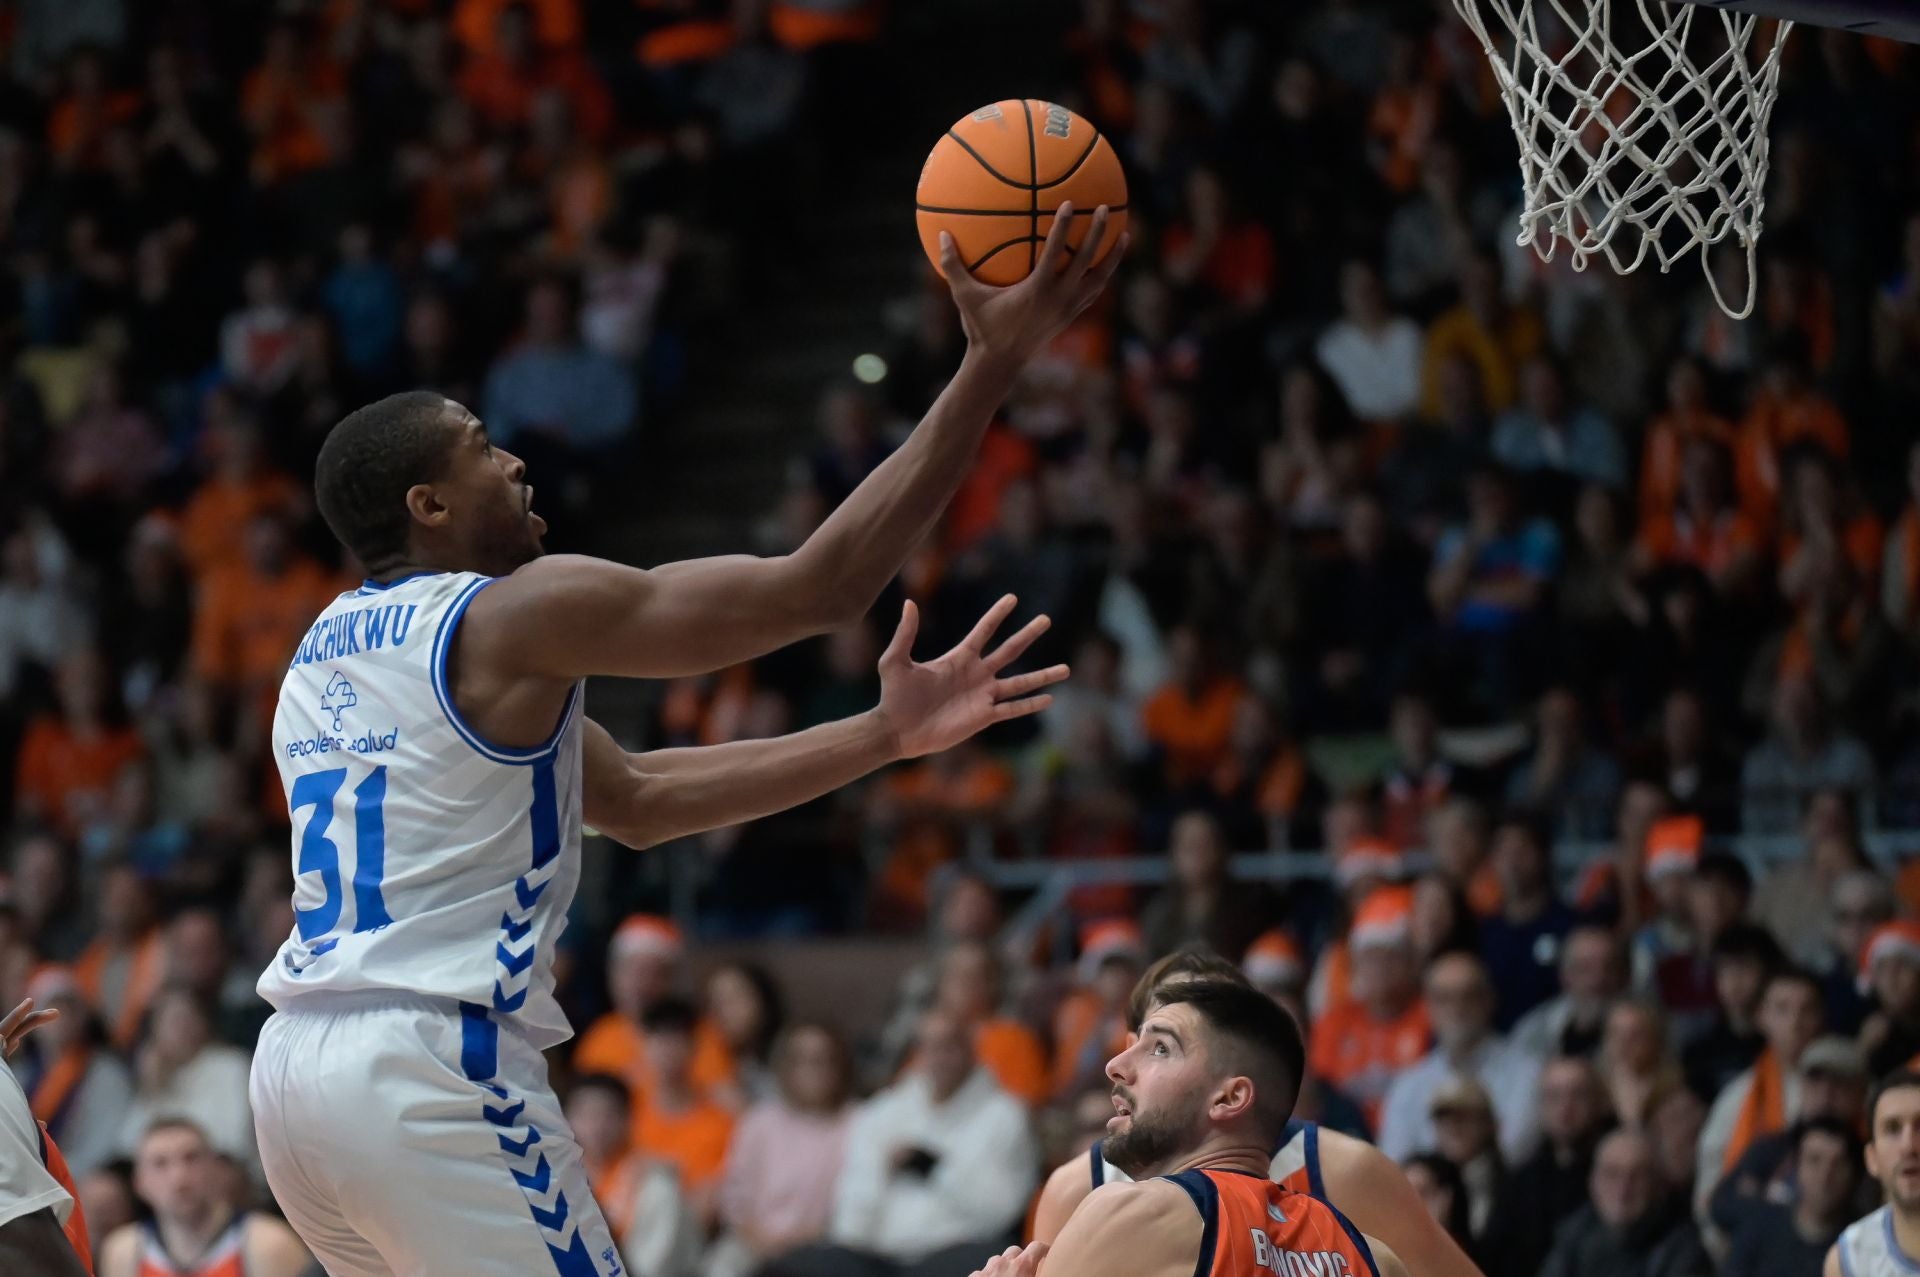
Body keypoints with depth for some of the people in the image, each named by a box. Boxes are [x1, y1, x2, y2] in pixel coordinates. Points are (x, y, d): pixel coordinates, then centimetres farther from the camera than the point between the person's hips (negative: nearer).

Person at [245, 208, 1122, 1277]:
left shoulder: (333, 646, 20)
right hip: (431, 1068, -9)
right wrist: (991, 368, -6)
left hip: (299, 1067, 9)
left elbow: (634, 800, 21)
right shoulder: (512, 619, -7)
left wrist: (885, 736, 18)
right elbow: (819, 588, -10)